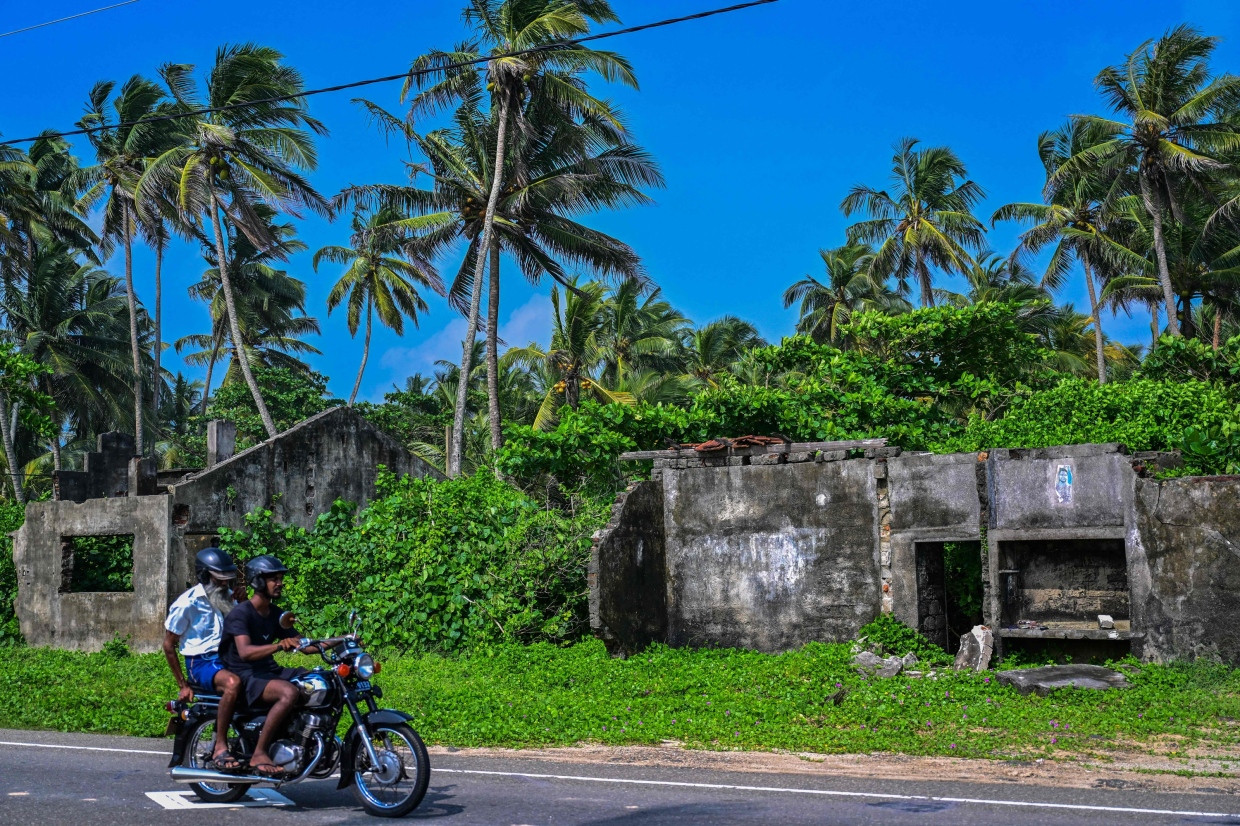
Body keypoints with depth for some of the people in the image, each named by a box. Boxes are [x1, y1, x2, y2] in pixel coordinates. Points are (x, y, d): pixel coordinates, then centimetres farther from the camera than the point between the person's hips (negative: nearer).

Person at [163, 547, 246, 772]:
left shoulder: (227, 596, 11)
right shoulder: (187, 603, -9)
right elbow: (168, 645, -4)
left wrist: (243, 601, 0)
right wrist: (182, 685, -6)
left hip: (227, 658, 7)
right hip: (201, 663, -7)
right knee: (233, 683, -38)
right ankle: (220, 749, -33)